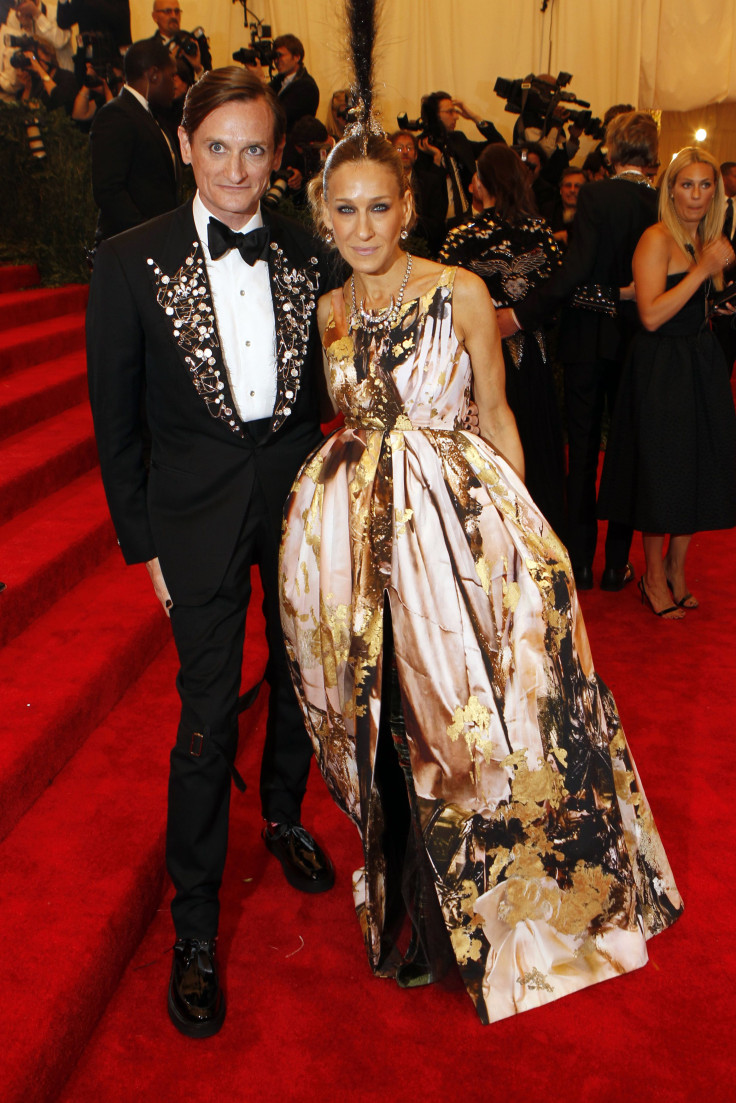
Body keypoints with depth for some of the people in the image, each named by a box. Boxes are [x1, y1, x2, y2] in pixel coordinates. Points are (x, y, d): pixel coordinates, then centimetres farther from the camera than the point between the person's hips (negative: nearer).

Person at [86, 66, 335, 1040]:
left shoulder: (306, 254, 1)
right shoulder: (131, 263, -9)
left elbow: (322, 386, 8)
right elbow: (116, 421, -4)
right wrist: (142, 541, -3)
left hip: (301, 491, 4)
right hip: (199, 509, -3)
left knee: (301, 677, 19)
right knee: (207, 721, 2)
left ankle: (285, 817, 49)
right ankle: (195, 927, 20)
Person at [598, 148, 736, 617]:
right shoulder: (657, 239, -13)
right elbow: (651, 315, -22)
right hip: (661, 369, -7)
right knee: (661, 470, 1)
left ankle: (677, 568, 27)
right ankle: (655, 576, 18)